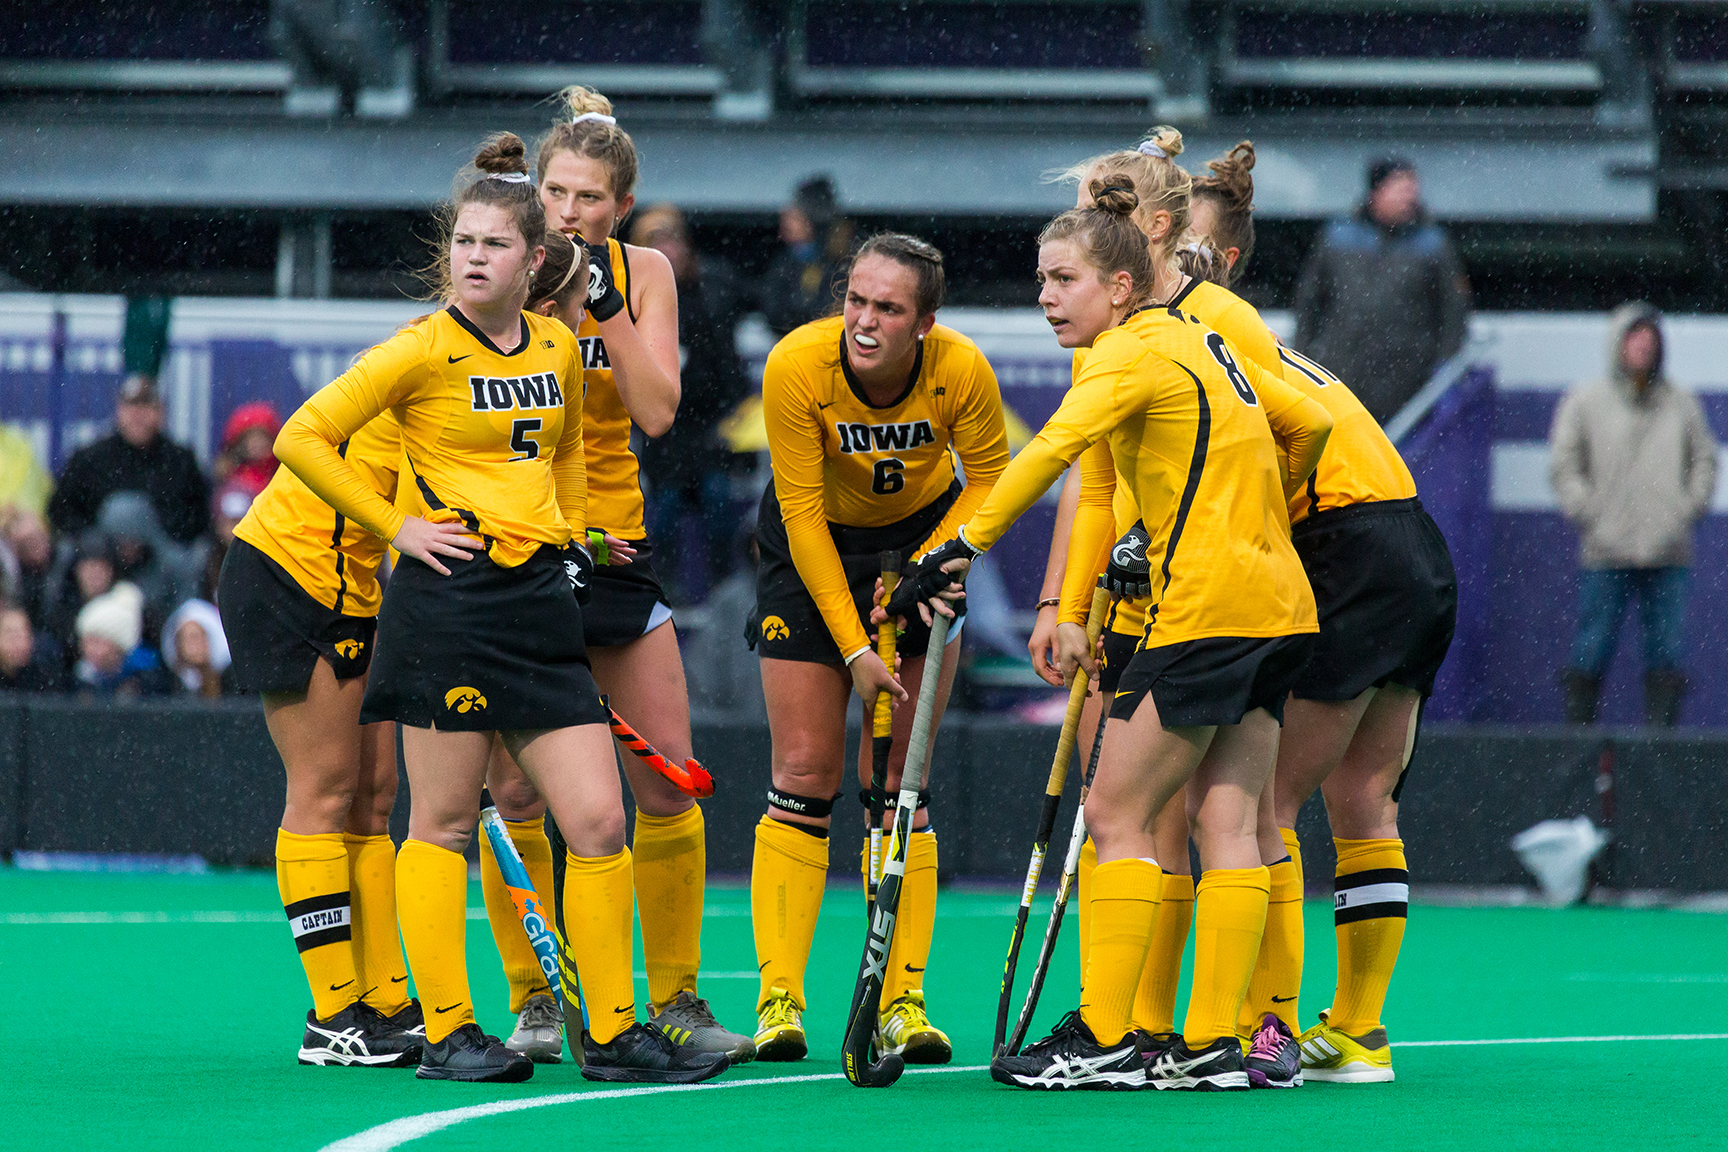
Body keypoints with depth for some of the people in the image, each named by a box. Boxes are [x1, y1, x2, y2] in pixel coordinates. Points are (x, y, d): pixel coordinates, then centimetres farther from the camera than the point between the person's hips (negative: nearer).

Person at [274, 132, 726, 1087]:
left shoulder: (559, 348, 10)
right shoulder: (423, 351, -7)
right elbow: (302, 440, -7)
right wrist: (394, 525, -8)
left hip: (541, 606, 6)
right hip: (449, 596, -6)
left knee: (598, 821, 1)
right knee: (444, 822, -1)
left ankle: (612, 1034, 8)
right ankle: (446, 1033, 5)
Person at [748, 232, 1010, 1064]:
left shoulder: (961, 373, -25)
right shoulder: (796, 367, -28)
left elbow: (989, 479, -7)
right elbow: (802, 513, -22)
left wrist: (925, 567, -22)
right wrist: (853, 647, -24)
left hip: (923, 538, 1)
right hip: (811, 556, -1)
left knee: (899, 782, -4)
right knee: (805, 771, -7)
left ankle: (903, 1002, -1)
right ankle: (779, 1001, -4)